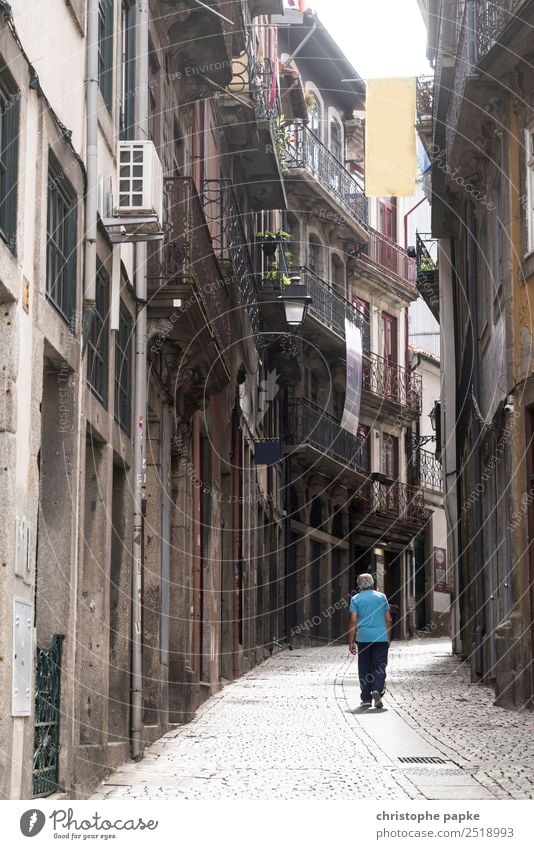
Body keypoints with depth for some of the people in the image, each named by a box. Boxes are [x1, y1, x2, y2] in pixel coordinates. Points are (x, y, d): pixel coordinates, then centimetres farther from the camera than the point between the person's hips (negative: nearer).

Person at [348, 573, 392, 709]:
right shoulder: (382, 597, 8)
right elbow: (388, 619, 8)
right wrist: (388, 638, 18)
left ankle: (366, 698, 7)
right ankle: (377, 690, -19)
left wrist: (351, 642, -2)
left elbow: (353, 621, -5)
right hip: (381, 638, 1)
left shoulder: (356, 599, 2)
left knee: (364, 669, 8)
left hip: (363, 638, -1)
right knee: (379, 667, 4)